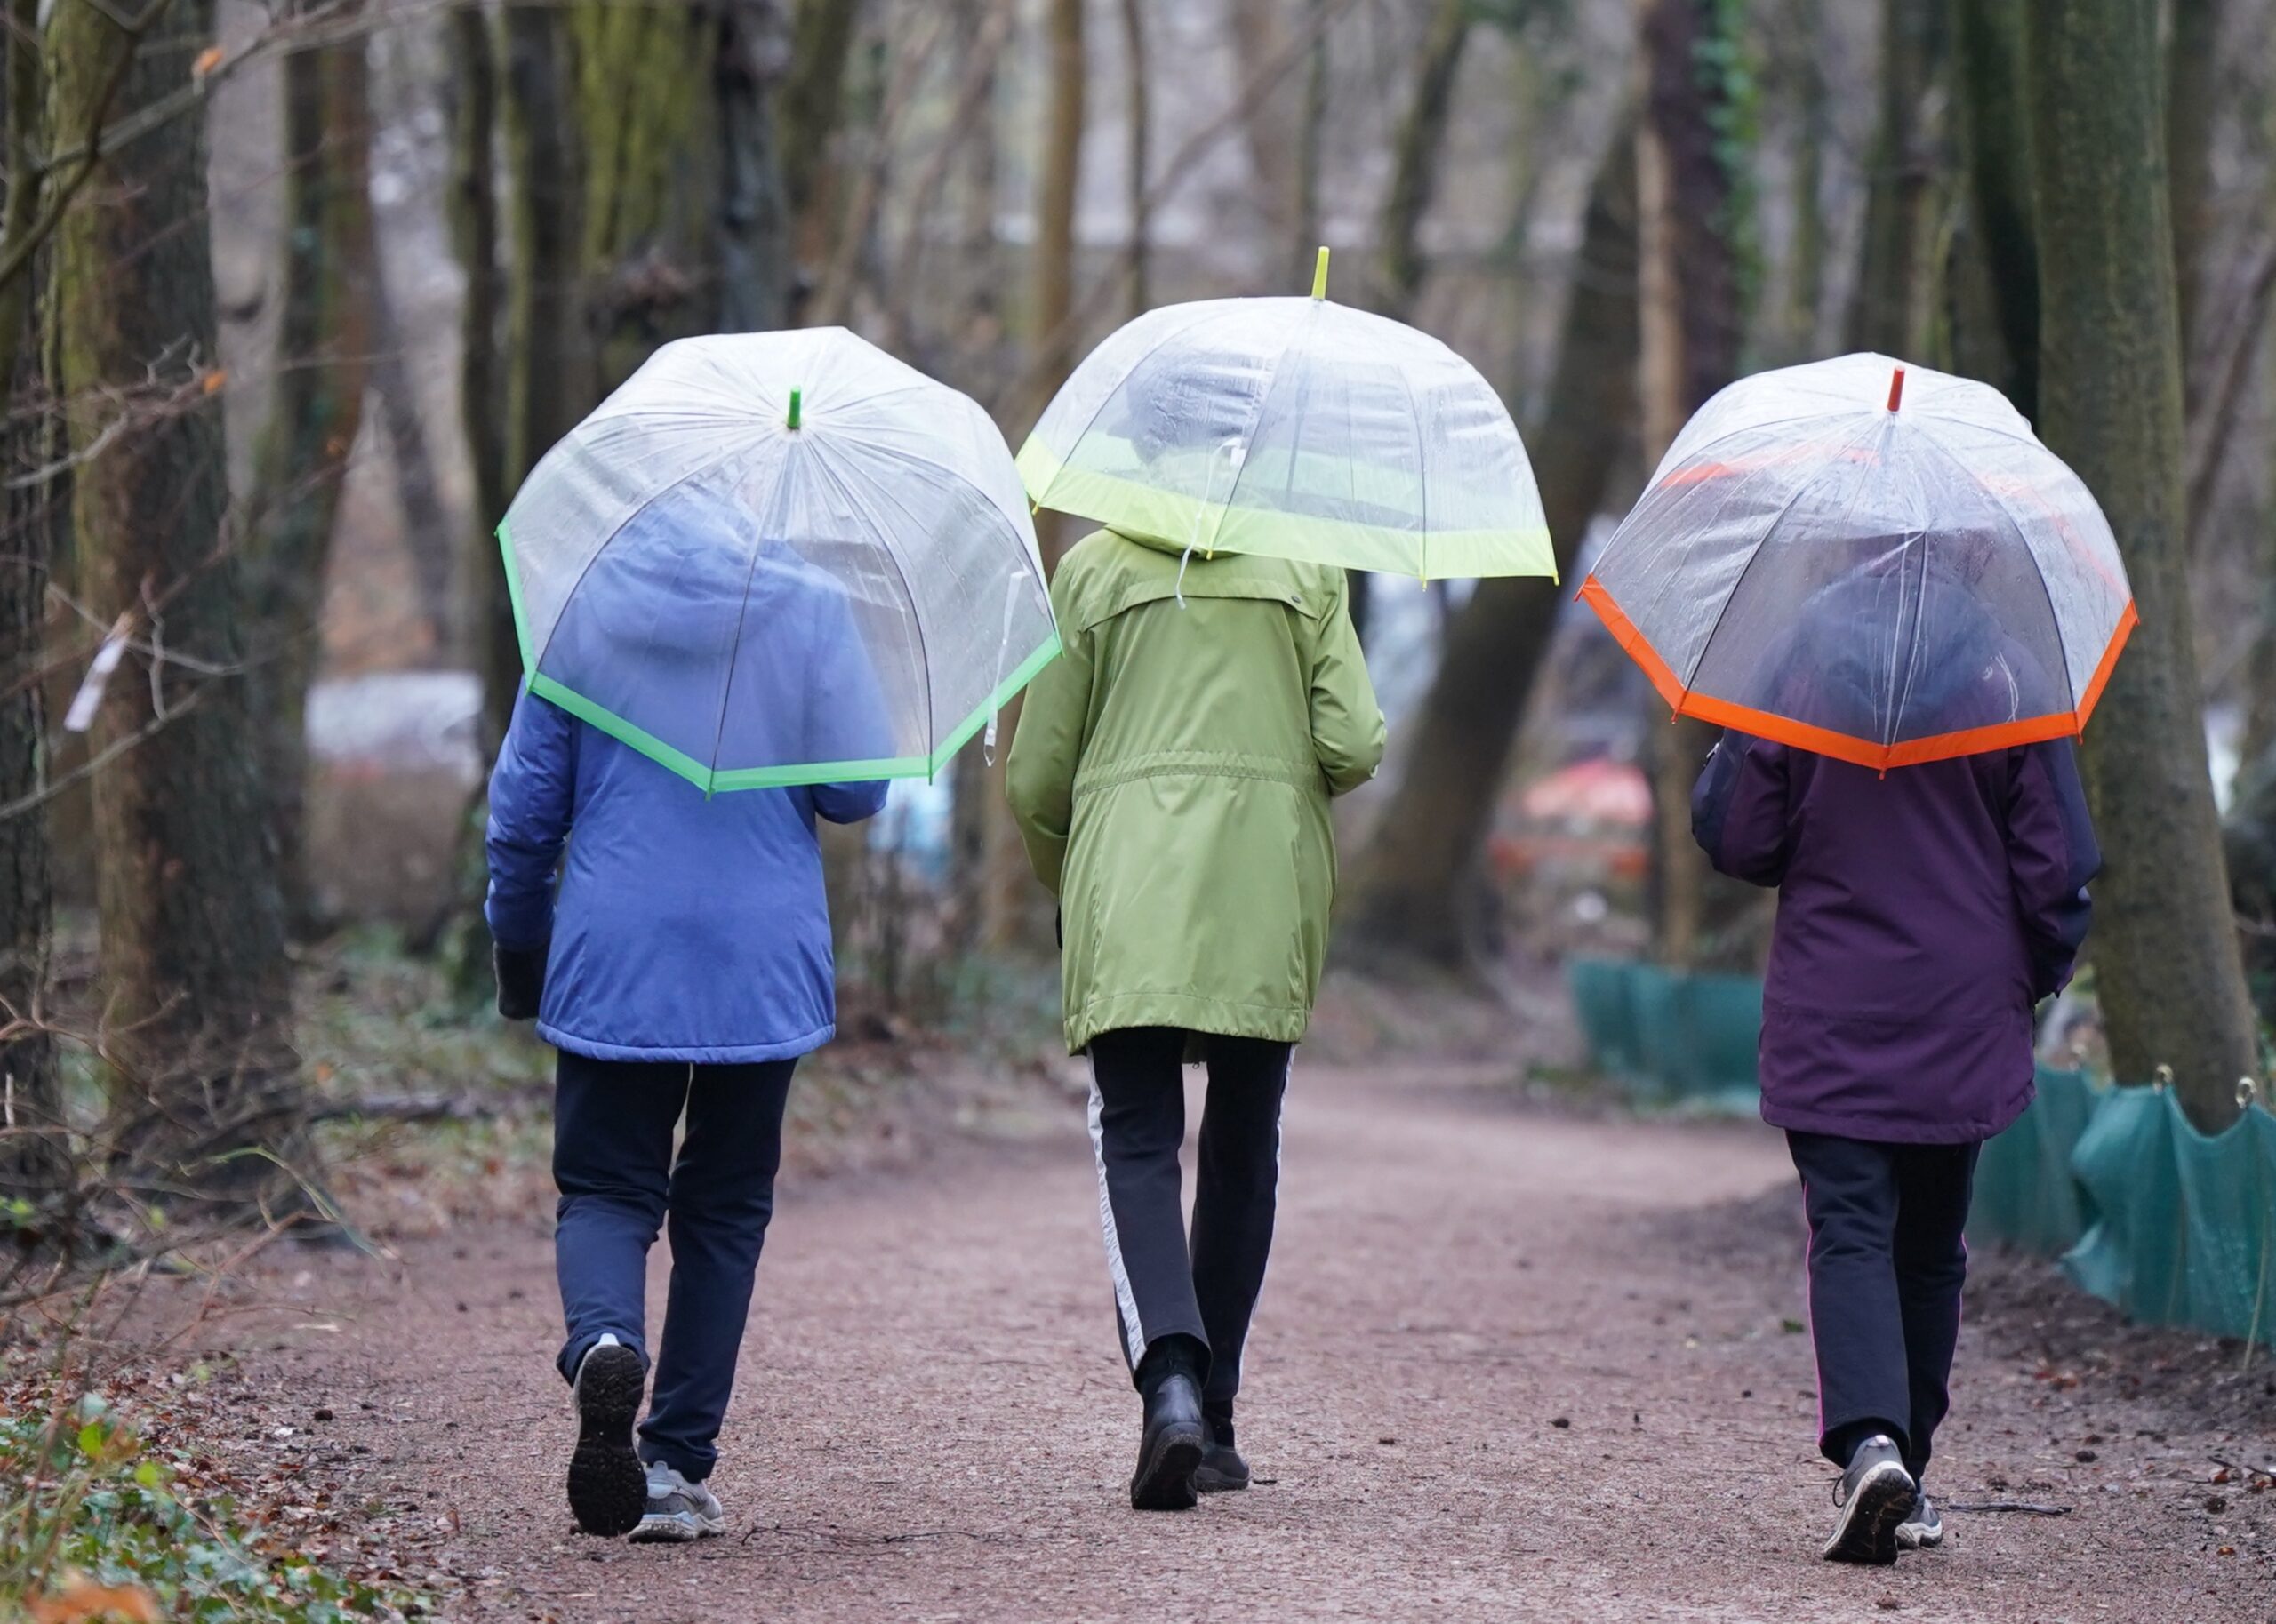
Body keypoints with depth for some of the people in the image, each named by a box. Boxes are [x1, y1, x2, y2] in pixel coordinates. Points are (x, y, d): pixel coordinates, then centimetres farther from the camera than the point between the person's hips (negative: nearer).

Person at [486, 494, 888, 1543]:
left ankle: (605, 1343, -26)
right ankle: (677, 1464, 8)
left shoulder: (582, 607, 1)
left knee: (606, 1189, 7)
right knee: (724, 1208, 12)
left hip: (613, 963, 0)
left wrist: (519, 947, 16)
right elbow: (858, 791, -2)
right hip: (765, 967, 0)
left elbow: (523, 806, 4)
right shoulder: (810, 608, -1)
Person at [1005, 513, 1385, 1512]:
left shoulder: (1090, 570, 6)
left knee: (1137, 1142, -3)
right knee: (1243, 1148, 13)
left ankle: (1169, 1376, -27)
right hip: (1268, 900, 1)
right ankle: (1216, 1418, 17)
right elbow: (1354, 747, -2)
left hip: (1128, 902, -1)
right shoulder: (1305, 569, 8)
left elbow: (1035, 778, 5)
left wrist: (1064, 883, 24)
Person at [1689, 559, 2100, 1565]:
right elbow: (2056, 864, 0)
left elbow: (1736, 841, -3)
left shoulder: (1789, 665, -5)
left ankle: (1868, 1440, -26)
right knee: (1930, 1247, 13)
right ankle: (1908, 1480, 18)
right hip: (1965, 1023, 2)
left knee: (1849, 1234, -4)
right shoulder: (2009, 674, -3)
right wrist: (2036, 980, 15)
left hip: (1829, 1026, -1)